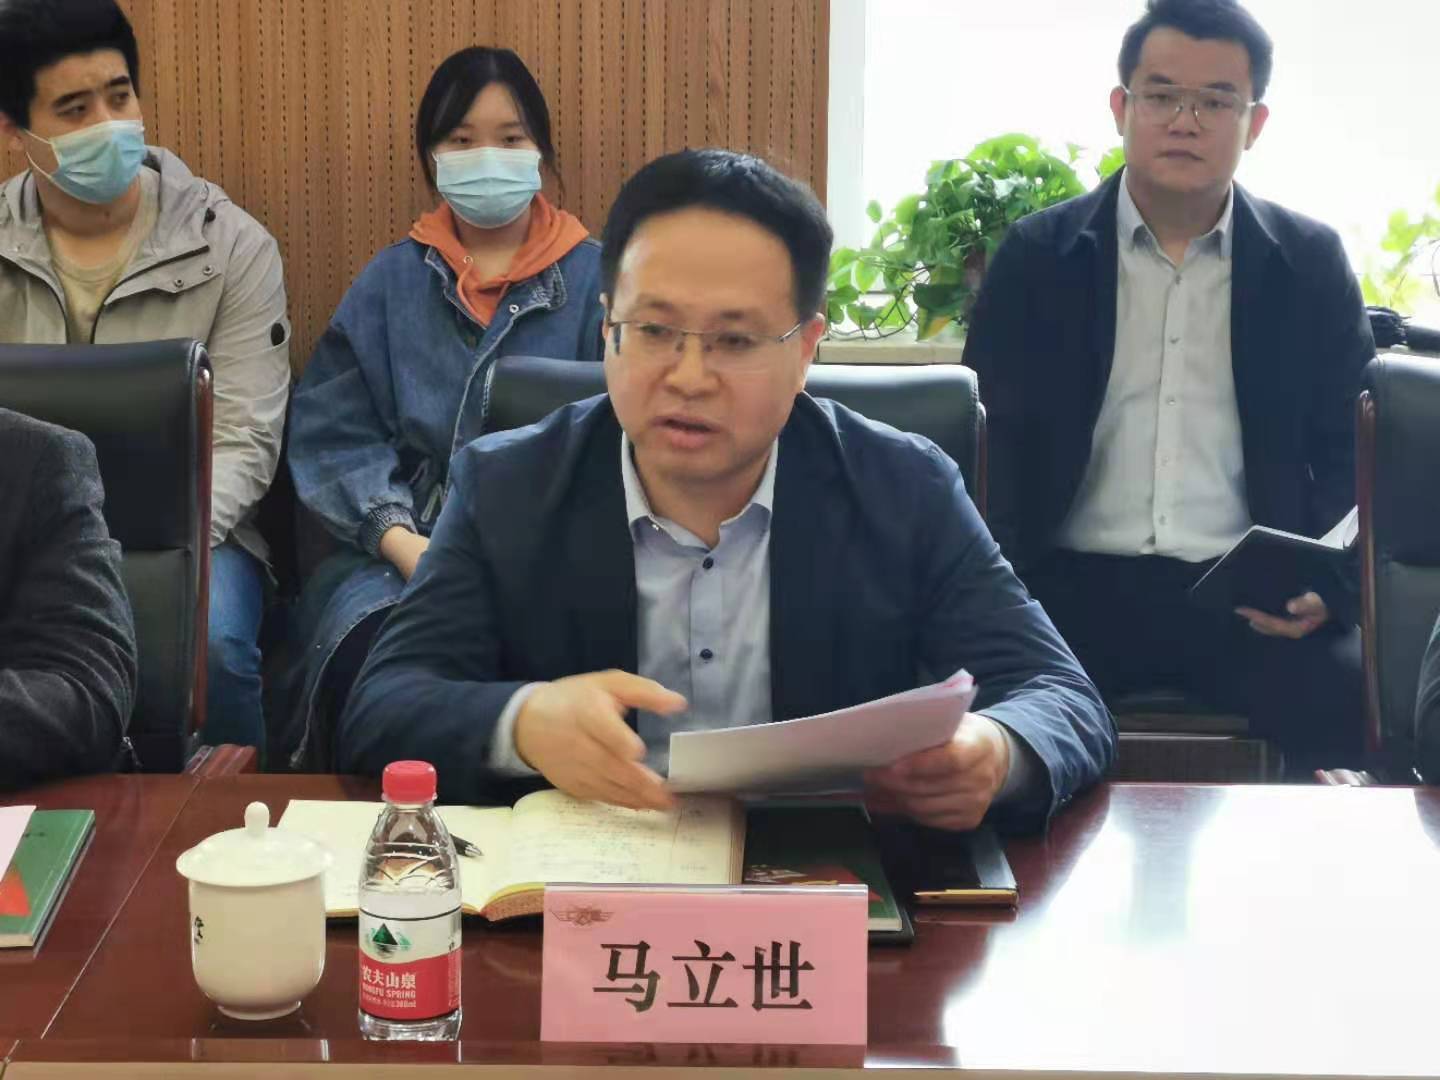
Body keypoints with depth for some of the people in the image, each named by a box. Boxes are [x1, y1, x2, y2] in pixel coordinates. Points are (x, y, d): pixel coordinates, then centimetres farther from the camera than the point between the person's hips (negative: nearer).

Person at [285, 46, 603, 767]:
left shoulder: (595, 279, 10)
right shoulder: (391, 282, 15)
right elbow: (333, 433, 7)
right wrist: (402, 540, -10)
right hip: (406, 548, 2)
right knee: (367, 651, -32)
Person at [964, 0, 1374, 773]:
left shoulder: (1311, 263, 9)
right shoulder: (1036, 255, 7)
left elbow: (1349, 450, 9)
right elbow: (989, 444, 5)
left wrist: (1328, 585, -10)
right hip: (1076, 585, 0)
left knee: (1356, 709, -27)